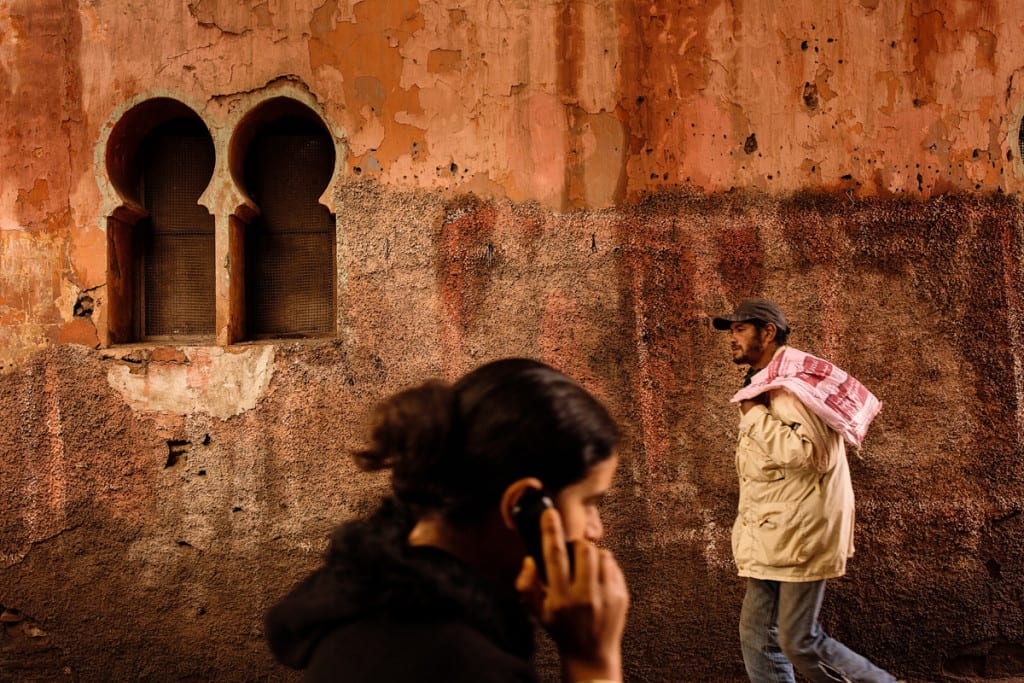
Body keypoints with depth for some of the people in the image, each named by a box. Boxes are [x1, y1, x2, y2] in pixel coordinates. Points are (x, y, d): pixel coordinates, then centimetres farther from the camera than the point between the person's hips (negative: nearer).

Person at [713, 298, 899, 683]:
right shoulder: (758, 387, 16)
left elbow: (811, 452, -27)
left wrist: (755, 416, -18)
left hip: (801, 532, -9)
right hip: (770, 535, 10)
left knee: (798, 640, -6)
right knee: (758, 636, 7)